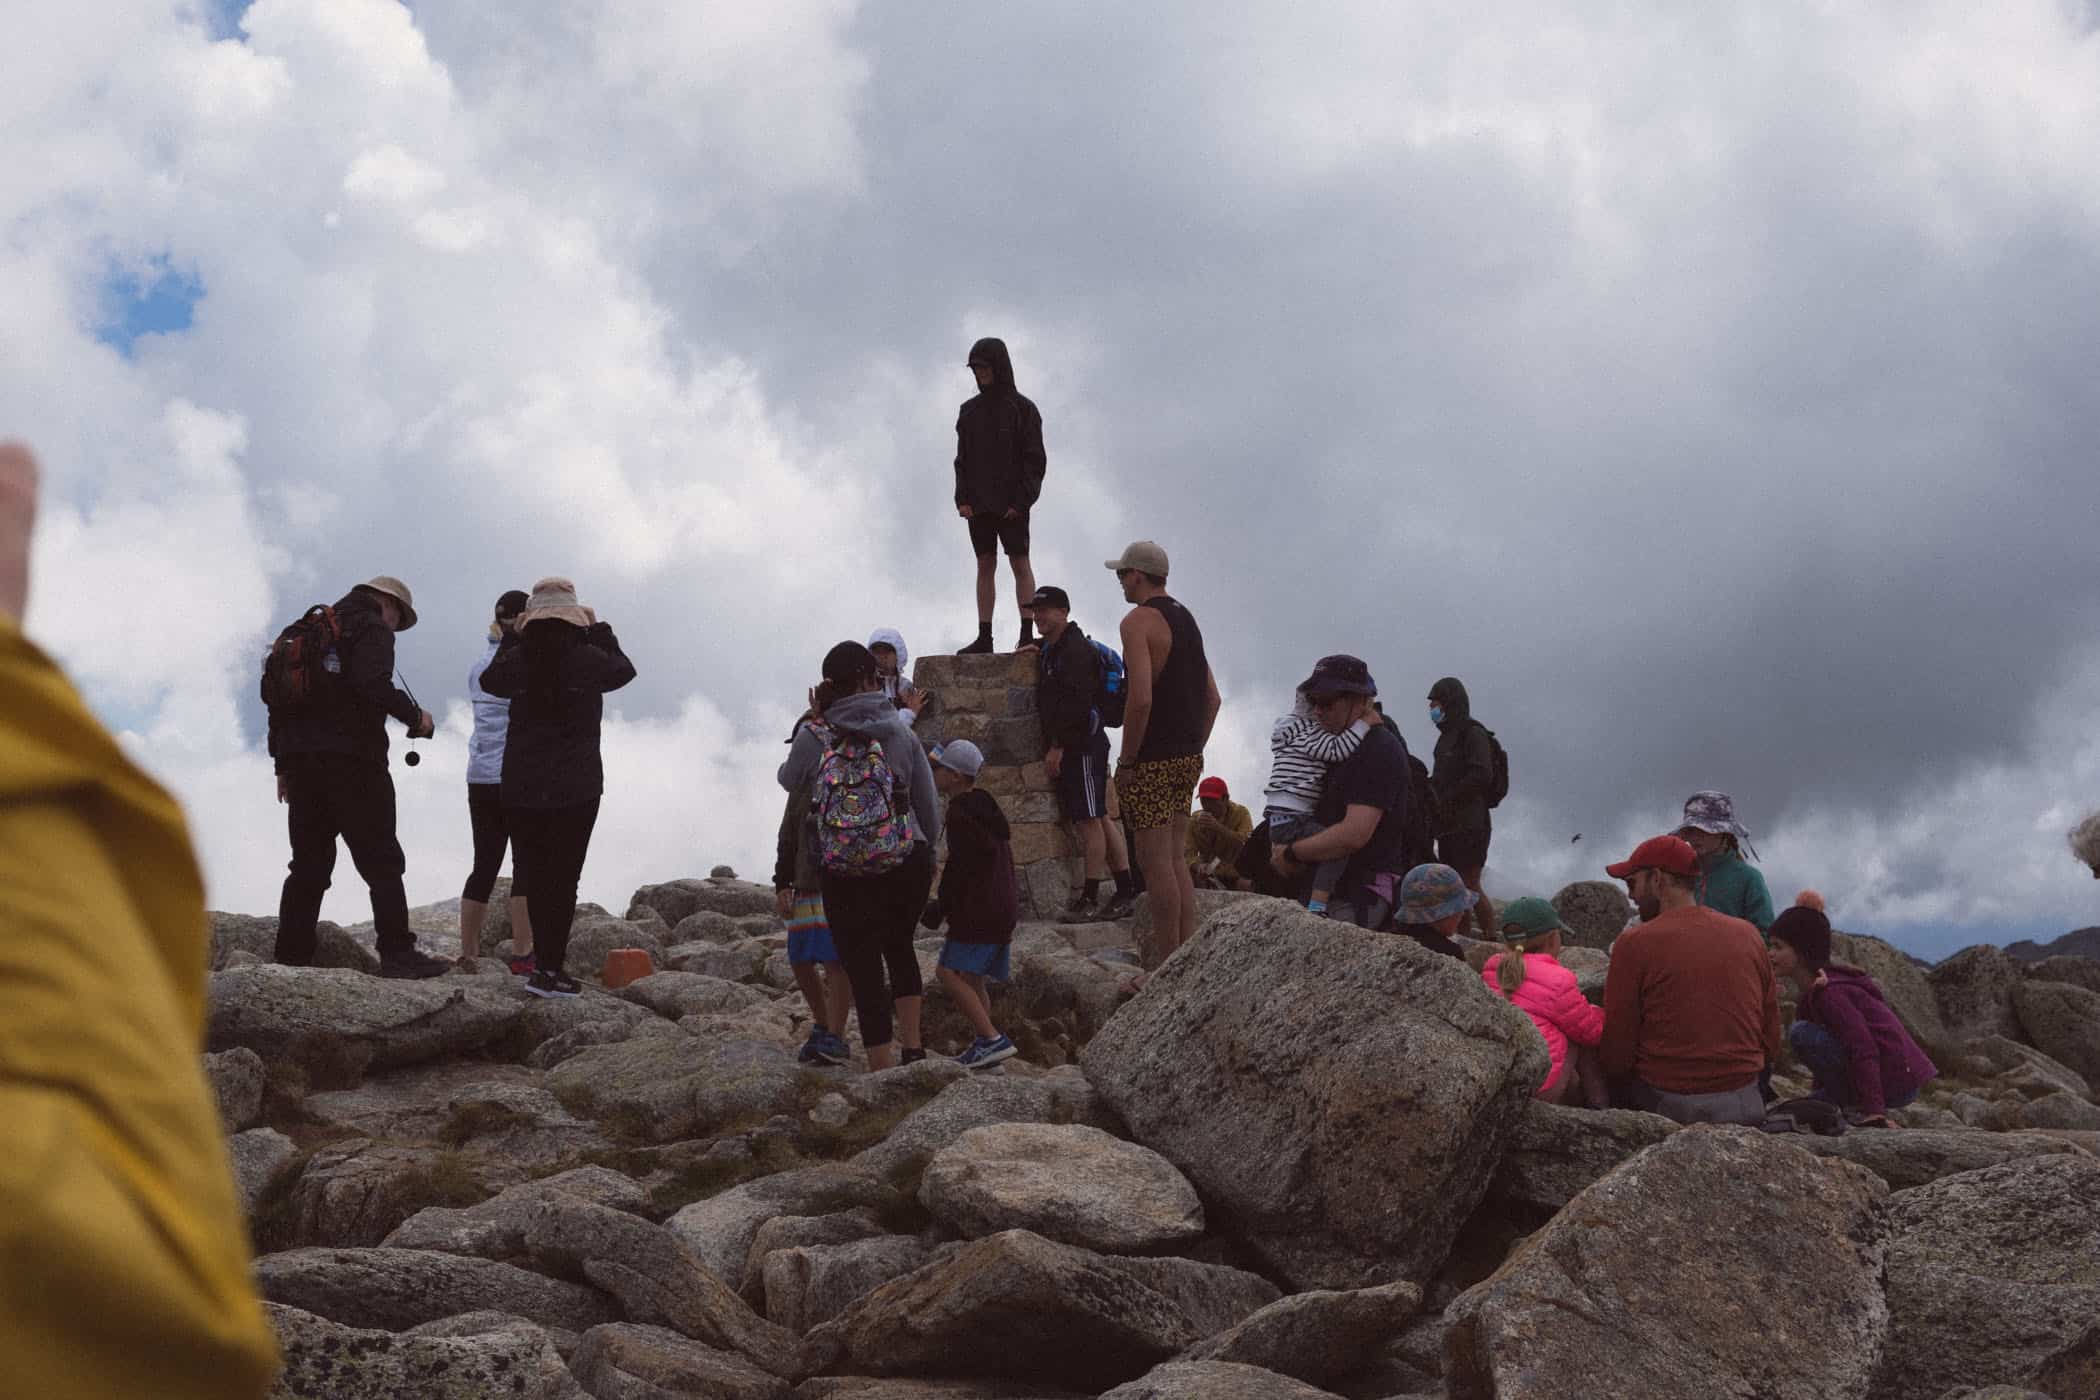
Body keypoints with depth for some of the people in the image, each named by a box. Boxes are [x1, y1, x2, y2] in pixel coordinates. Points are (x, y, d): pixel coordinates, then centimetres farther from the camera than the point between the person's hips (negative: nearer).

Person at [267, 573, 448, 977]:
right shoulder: (372, 629, -2)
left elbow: (276, 690, 19)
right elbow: (373, 685, -21)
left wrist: (283, 764, 20)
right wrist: (415, 716, -6)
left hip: (301, 761, 7)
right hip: (351, 758, -7)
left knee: (308, 864, 10)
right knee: (382, 860, -3)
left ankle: (291, 958, 7)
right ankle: (397, 953, -7)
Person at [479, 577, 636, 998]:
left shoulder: (518, 659, -2)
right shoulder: (587, 659, -9)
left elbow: (490, 680, 20)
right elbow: (623, 670, 12)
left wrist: (512, 637, 23)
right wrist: (599, 630, 20)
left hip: (521, 786, 3)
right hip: (576, 787, -3)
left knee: (535, 874, 13)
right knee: (563, 877, 0)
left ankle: (546, 959, 22)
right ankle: (549, 967, -4)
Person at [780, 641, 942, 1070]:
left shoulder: (813, 738, -4)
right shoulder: (900, 733, -2)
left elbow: (788, 778, 17)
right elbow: (929, 805, 4)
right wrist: (927, 852, 21)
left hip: (844, 875, -1)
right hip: (907, 866, 2)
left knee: (864, 969, 7)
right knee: (899, 944, 28)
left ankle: (883, 1070, 9)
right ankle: (912, 1043, 28)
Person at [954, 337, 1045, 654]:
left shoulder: (1022, 408, -1)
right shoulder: (969, 410, 13)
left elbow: (1035, 459, -4)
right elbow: (961, 458, 14)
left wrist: (1021, 500, -13)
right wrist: (962, 498, 1)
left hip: (1011, 504, -5)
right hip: (978, 503, 5)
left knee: (1020, 563, -6)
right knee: (985, 565, 5)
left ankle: (1027, 633, -7)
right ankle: (984, 636, 6)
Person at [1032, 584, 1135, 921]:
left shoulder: (1076, 650, -12)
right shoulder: (1052, 650, 20)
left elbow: (1076, 703, -21)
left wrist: (1057, 747, -21)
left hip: (1082, 746, -11)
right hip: (1071, 749, 11)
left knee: (1089, 820, -8)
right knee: (1097, 820, 10)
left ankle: (1089, 898, -6)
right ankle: (1126, 893, 13)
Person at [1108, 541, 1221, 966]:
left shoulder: (1138, 621, -11)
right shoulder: (1186, 619, 16)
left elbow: (1141, 698, -22)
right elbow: (1213, 698, 17)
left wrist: (1126, 761, -14)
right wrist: (1194, 750, 19)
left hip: (1152, 760, -8)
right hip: (1188, 757, 8)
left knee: (1156, 862, -4)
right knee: (1175, 858, 15)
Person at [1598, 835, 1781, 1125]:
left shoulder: (1634, 943, -7)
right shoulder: (1748, 935, 8)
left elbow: (1615, 1056, -7)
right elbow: (1772, 1044, 11)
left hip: (1667, 1104, -5)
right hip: (1744, 1105, 5)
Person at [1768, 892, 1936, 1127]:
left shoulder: (1828, 991, -18)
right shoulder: (1810, 989, 13)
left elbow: (1863, 1049, -27)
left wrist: (1874, 1111, -32)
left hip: (1894, 1080, -10)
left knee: (1801, 1033, -17)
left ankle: (1857, 1106, -12)